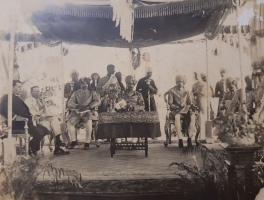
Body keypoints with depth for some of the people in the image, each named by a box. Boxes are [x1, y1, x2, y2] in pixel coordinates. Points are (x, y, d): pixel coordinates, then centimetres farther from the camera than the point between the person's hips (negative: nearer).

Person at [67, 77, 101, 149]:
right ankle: (73, 140, -6)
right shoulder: (76, 93, 22)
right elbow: (70, 103, 8)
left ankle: (87, 142, -27)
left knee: (89, 121, -36)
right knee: (69, 122, -25)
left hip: (88, 111, -2)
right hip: (77, 111, 2)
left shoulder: (92, 93, 18)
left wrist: (88, 106, -15)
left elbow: (98, 101, 2)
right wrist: (78, 106, -14)